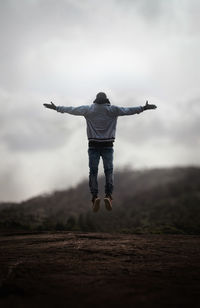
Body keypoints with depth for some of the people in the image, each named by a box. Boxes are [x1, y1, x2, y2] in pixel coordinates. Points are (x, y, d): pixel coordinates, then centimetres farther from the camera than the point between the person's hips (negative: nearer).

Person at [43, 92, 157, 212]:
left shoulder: (88, 109, 4)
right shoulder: (113, 110, 2)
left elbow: (71, 110, 10)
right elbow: (128, 110, 7)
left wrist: (56, 108, 21)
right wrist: (143, 108, 18)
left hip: (93, 146, 0)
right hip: (108, 145, 0)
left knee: (93, 171, 2)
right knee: (109, 170, 2)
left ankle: (95, 196, -13)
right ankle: (108, 195, -16)